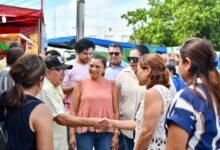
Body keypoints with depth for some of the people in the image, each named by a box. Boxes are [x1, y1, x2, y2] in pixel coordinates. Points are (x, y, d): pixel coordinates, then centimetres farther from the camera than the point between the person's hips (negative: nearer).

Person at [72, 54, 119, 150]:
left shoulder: (111, 85, 5)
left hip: (105, 132, 1)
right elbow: (74, 111, 2)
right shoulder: (81, 84, 1)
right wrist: (72, 133, -3)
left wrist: (116, 133, 2)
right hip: (84, 131, -1)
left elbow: (115, 111, 6)